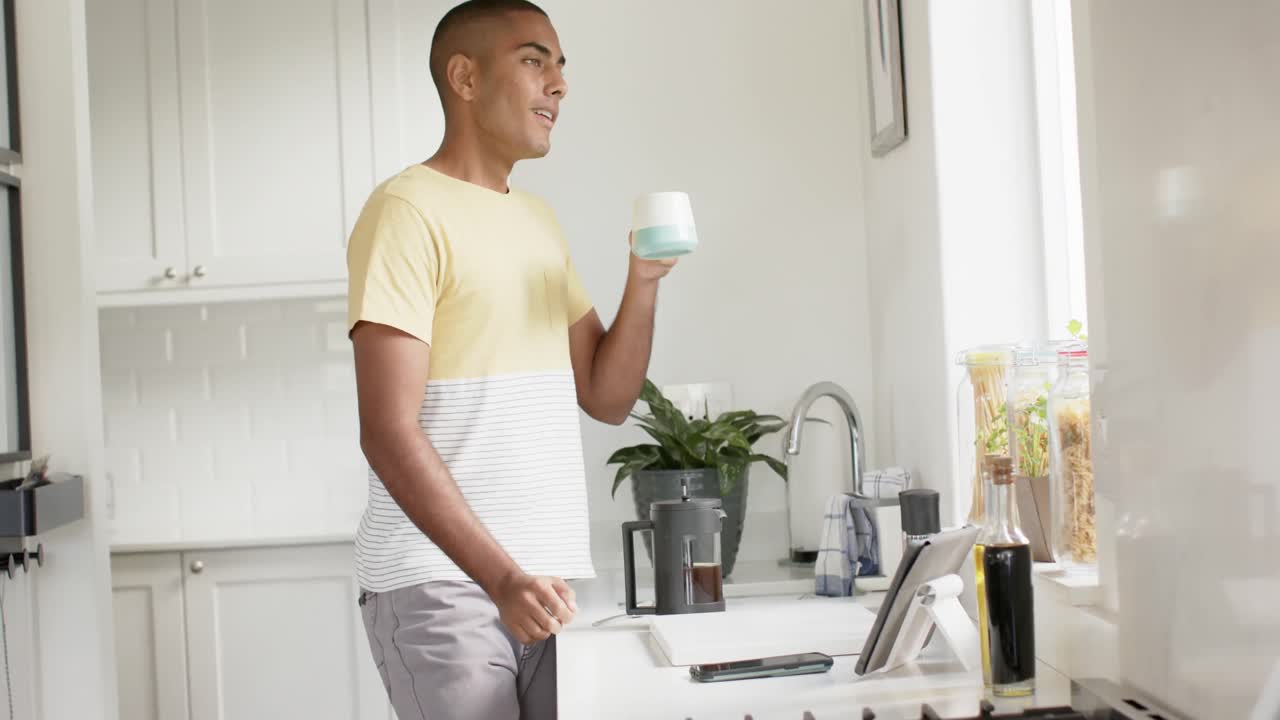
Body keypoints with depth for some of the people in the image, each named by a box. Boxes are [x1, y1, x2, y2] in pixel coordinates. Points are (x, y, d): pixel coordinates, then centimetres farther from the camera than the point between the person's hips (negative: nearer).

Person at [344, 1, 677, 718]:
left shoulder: (540, 220, 15)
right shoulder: (410, 210, -8)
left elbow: (608, 397, 14)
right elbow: (389, 434, -16)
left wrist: (644, 281, 0)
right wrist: (500, 575, -22)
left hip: (545, 580, 7)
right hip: (440, 585, -7)